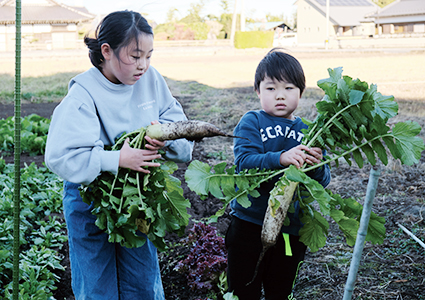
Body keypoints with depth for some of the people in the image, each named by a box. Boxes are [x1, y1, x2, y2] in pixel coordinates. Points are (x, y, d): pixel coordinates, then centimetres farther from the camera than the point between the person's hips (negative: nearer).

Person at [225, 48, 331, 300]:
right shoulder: (251, 122, -6)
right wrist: (281, 158, -37)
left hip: (291, 230, 3)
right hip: (250, 224, -3)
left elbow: (323, 182, -3)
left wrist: (317, 166, -26)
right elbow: (243, 162, -22)